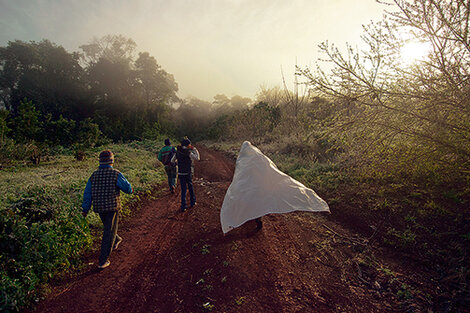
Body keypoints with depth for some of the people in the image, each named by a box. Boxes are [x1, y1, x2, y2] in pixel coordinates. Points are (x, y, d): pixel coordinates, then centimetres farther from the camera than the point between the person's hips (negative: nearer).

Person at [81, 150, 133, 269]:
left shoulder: (94, 175, 2)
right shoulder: (116, 174, -13)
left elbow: (87, 193, 5)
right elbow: (127, 188, -5)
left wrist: (85, 209, 11)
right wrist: (131, 189, 19)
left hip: (99, 207, 5)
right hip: (112, 207, -5)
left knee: (108, 226, 29)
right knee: (109, 233, 1)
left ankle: (116, 240, 54)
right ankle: (103, 261, 4)